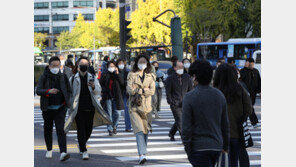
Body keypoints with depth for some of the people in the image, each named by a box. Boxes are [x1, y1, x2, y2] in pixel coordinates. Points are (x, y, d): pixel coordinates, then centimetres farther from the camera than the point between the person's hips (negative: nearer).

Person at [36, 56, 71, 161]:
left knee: (60, 129, -13)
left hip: (60, 108, 0)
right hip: (48, 108, 0)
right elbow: (38, 91, -16)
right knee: (48, 129, 13)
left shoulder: (63, 77, 2)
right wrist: (48, 91, -35)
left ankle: (63, 153, -23)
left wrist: (66, 101, -3)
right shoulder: (44, 77, -4)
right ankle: (49, 150, 33)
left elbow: (69, 91, 14)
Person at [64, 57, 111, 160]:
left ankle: (82, 145, 36)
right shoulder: (73, 79, 3)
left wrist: (94, 87, -23)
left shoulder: (92, 78, 9)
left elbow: (98, 91, -1)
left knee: (89, 129, 11)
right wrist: (70, 107, 2)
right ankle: (84, 151, -4)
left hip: (90, 108, 3)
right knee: (81, 130, -7)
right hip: (78, 109, -3)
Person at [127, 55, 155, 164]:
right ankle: (142, 155, -23)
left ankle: (143, 153, 16)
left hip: (146, 106, 3)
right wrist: (144, 89, -6)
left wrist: (137, 90, -8)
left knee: (145, 131, 4)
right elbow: (129, 90, -7)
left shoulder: (150, 77, 12)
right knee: (139, 130, -14)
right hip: (134, 106, -2)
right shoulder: (131, 75, 7)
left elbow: (152, 91, -2)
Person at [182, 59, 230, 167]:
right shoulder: (219, 95, 3)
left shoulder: (190, 97, -13)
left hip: (199, 148, -6)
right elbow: (225, 124, 11)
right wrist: (225, 145, 21)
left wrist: (187, 150, -4)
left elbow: (186, 127, -13)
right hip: (216, 146, 6)